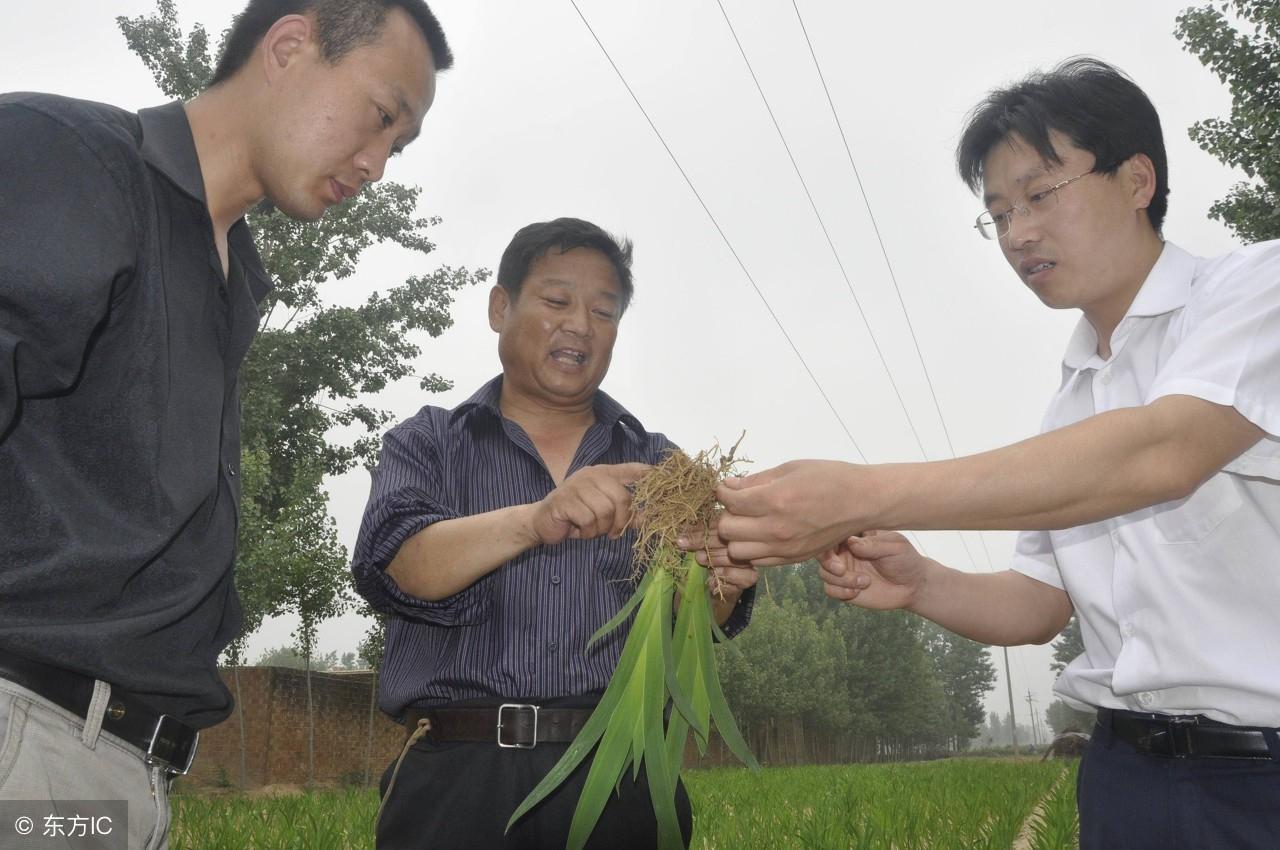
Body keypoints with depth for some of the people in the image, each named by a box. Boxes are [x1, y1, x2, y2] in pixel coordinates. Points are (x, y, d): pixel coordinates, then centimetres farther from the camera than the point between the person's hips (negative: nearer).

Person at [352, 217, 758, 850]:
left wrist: (717, 581, -26)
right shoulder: (427, 442, 6)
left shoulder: (657, 461, 9)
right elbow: (394, 568, -12)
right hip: (460, 776, -1)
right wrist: (534, 521, -29)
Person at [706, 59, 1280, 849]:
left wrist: (861, 497, -30)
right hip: (1131, 774, 6)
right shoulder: (1070, 407, 10)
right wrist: (917, 582, -10)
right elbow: (1040, 605, 11)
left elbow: (1159, 456, -26)